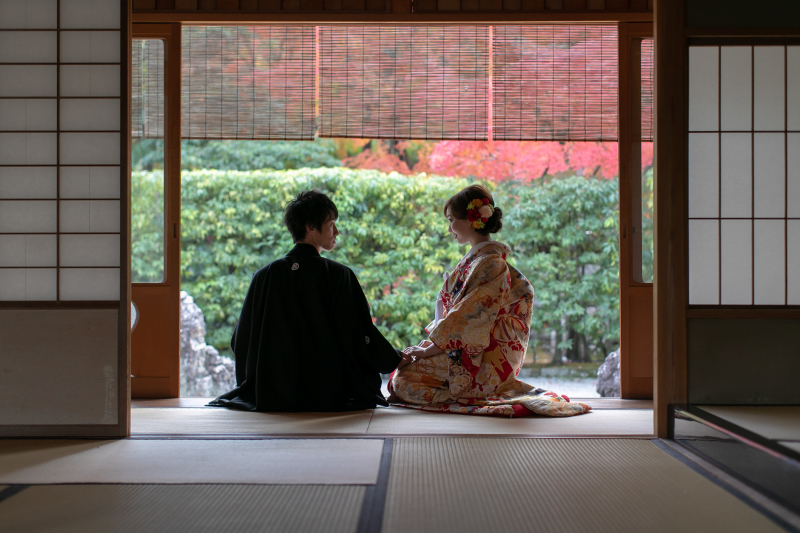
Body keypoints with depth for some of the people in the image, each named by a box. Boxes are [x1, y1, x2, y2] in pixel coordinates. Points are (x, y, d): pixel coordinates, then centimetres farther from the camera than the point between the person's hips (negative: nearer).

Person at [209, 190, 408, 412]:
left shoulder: (265, 276, -1)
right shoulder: (339, 275, -10)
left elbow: (241, 341, 7)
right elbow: (363, 334, -8)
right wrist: (396, 358, 10)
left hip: (274, 399, 3)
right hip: (328, 398, -3)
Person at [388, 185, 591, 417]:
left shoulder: (490, 264, -18)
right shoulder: (474, 259, 13)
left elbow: (468, 318, -21)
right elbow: (448, 305, 15)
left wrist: (431, 349, -15)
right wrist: (432, 341, 3)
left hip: (482, 361, -10)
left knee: (403, 378, -14)